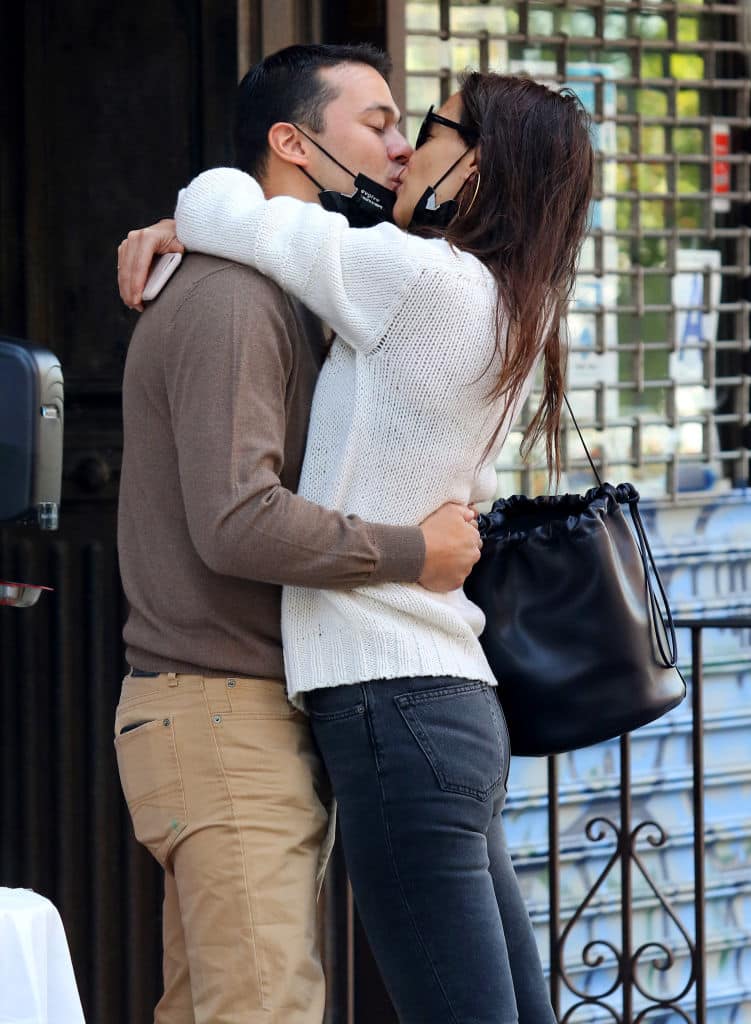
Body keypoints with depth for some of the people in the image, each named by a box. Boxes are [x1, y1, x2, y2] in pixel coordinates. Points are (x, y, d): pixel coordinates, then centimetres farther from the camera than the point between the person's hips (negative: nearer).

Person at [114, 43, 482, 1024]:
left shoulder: (286, 303, 20)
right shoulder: (230, 300, -14)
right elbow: (239, 523, -24)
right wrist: (415, 553, -15)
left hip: (269, 722, 10)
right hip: (226, 719, -10)